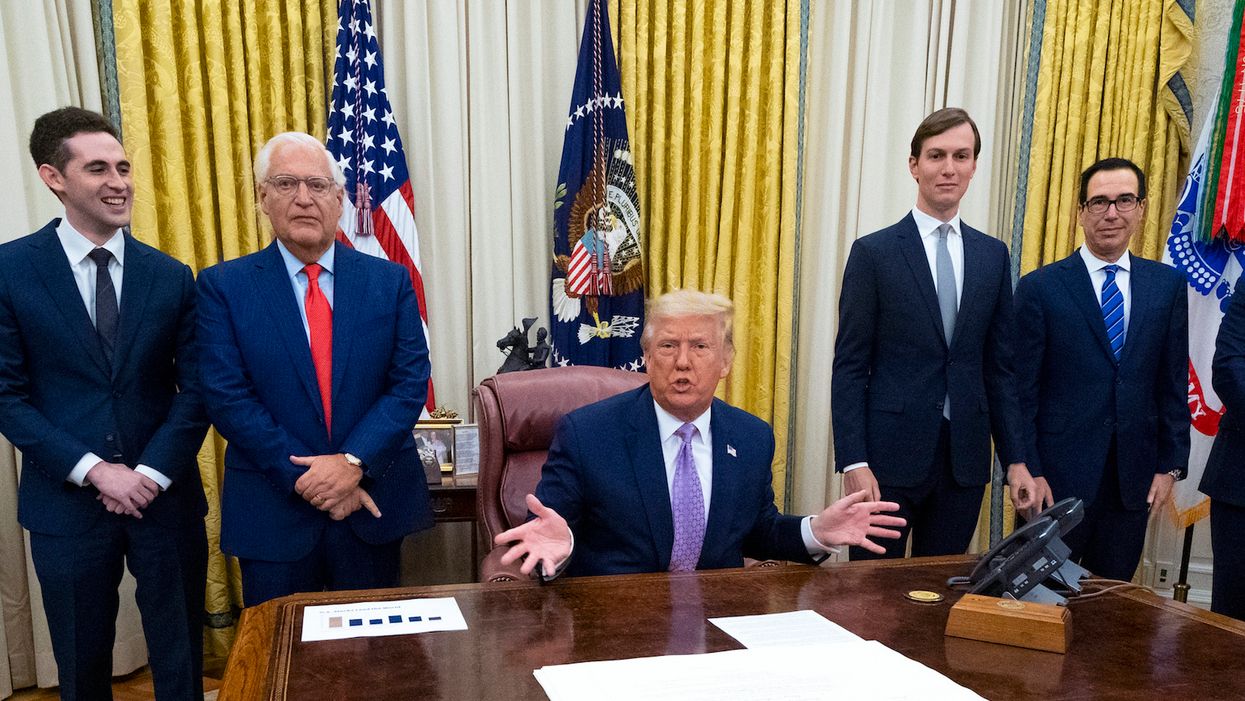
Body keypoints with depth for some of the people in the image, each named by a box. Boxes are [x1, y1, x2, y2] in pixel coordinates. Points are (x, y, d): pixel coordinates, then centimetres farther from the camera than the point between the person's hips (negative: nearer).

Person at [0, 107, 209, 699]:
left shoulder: (171, 277, 1)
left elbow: (196, 387, 0)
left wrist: (151, 473, -11)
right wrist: (95, 470, -13)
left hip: (166, 497, 1)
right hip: (67, 502, -1)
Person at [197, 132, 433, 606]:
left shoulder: (389, 281, 1)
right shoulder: (223, 286, -2)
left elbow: (410, 383, -4)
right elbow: (227, 397, -8)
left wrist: (354, 462, -17)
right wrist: (305, 478, -15)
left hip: (373, 502, 2)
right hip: (274, 511, -1)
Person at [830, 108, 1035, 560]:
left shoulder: (993, 256, 9)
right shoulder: (873, 252, -3)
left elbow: (998, 366, 11)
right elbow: (850, 367, -5)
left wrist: (1015, 459, 6)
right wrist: (853, 462, -12)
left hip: (965, 456, 4)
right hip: (891, 454, -3)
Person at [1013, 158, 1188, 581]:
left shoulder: (1168, 285, 7)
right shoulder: (1040, 288, -4)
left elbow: (1174, 382, 9)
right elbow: (1022, 390, -5)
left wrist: (1171, 464, 4)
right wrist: (1029, 471, -10)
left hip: (1134, 477, 3)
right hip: (1057, 477, -3)